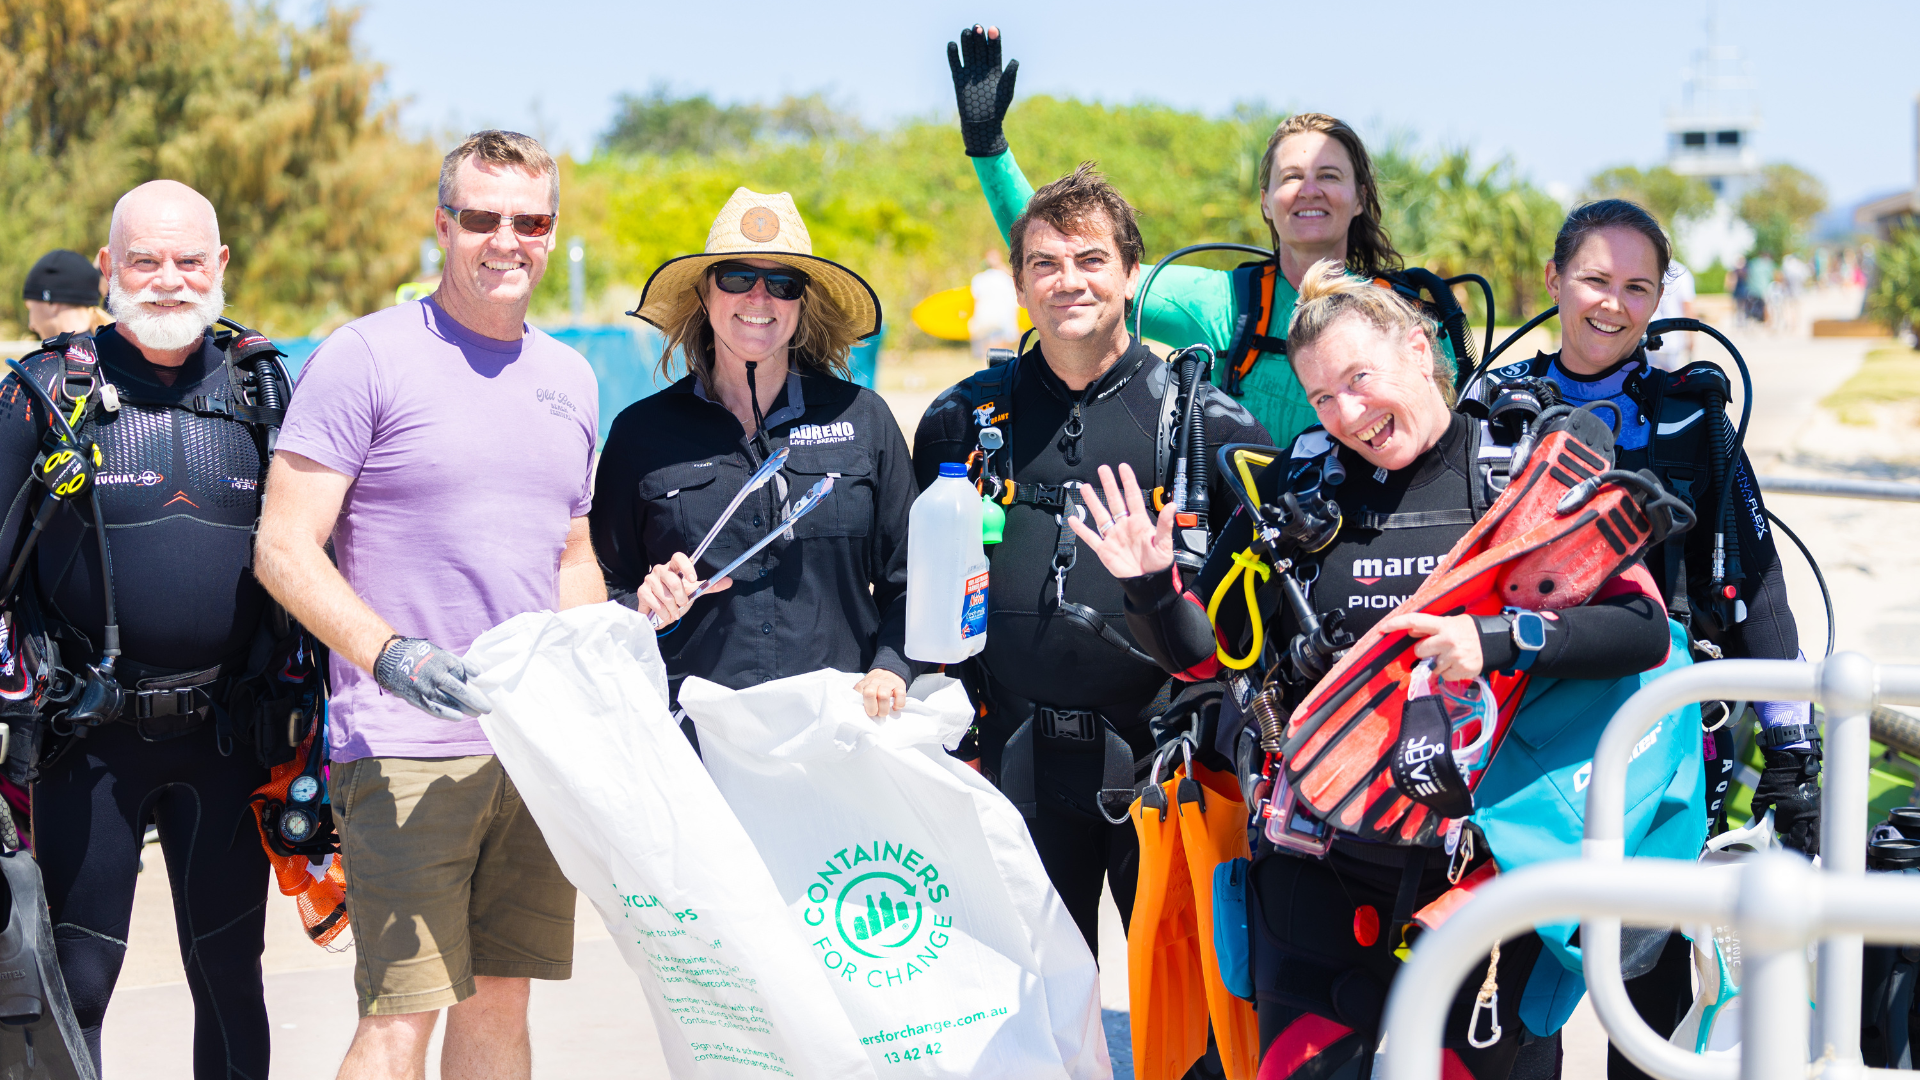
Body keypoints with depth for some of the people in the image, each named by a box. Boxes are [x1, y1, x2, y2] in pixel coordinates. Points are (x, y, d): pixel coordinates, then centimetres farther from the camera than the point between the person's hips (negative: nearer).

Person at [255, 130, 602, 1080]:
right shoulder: (366, 357, -5)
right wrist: (393, 657, -23)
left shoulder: (570, 379, 15)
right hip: (405, 749, -6)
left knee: (500, 1002, 9)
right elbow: (284, 549, -10)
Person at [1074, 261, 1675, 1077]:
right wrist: (1151, 588, -9)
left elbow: (1644, 628, -10)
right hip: (1324, 863, 1)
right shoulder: (1299, 487, 6)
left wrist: (1496, 641, -22)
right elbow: (1205, 654, 11)